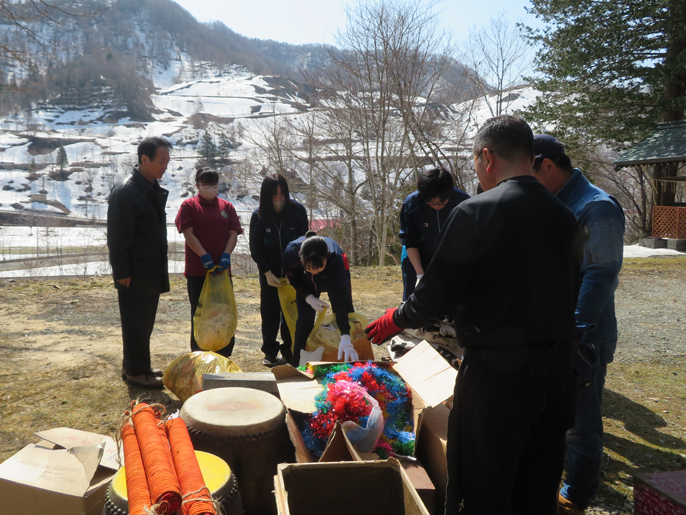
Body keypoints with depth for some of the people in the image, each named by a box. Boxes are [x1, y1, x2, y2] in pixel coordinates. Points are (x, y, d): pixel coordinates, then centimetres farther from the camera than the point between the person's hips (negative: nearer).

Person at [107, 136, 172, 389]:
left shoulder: (153, 189, 12)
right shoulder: (125, 192, -17)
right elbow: (117, 237, -18)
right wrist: (122, 272, -18)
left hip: (151, 271, 9)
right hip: (135, 274, -9)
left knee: (144, 323, 17)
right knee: (135, 323, 3)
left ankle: (135, 366, 30)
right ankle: (136, 372, 16)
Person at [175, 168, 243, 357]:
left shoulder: (227, 207, 11)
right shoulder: (189, 205, 1)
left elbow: (233, 233, 5)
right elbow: (188, 233, -7)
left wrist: (226, 255, -10)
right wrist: (204, 256, -17)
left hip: (222, 269, 3)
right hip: (197, 270, -3)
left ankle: (224, 354, 18)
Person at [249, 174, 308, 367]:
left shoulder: (298, 211, -10)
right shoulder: (258, 216, -9)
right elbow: (256, 249, -5)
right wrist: (267, 273, -12)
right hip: (269, 272, 1)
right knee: (269, 310, 6)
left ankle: (289, 351, 15)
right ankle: (270, 352, 16)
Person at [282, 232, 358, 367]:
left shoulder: (336, 259, -47)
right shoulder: (291, 251, -40)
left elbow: (340, 300, -52)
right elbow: (292, 278, -15)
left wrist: (345, 338, -59)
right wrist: (309, 297, -27)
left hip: (336, 278, -1)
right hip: (306, 283, 1)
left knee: (347, 314, -5)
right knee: (304, 321, -10)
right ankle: (297, 365, 0)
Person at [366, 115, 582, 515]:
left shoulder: (475, 212, -16)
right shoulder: (565, 218, 4)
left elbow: (435, 297, -14)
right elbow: (570, 297, 13)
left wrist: (395, 320, 5)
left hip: (497, 374, -6)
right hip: (556, 374, 7)